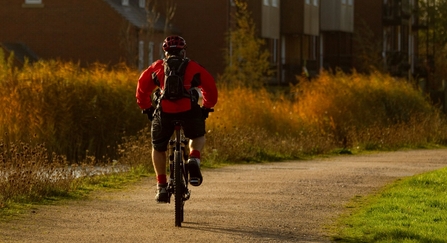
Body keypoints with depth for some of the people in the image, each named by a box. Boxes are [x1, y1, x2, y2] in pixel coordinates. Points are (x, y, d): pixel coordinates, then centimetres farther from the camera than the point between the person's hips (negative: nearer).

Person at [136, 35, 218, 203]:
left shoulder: (157, 67, 20)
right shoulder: (193, 68, 19)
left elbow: (142, 87, 18)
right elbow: (210, 87, 16)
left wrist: (146, 108, 28)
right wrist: (207, 107, 26)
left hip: (164, 112, 0)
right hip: (189, 111, 0)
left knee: (158, 148, 23)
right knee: (198, 136, 31)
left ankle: (162, 187, 15)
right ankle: (194, 159, 1)